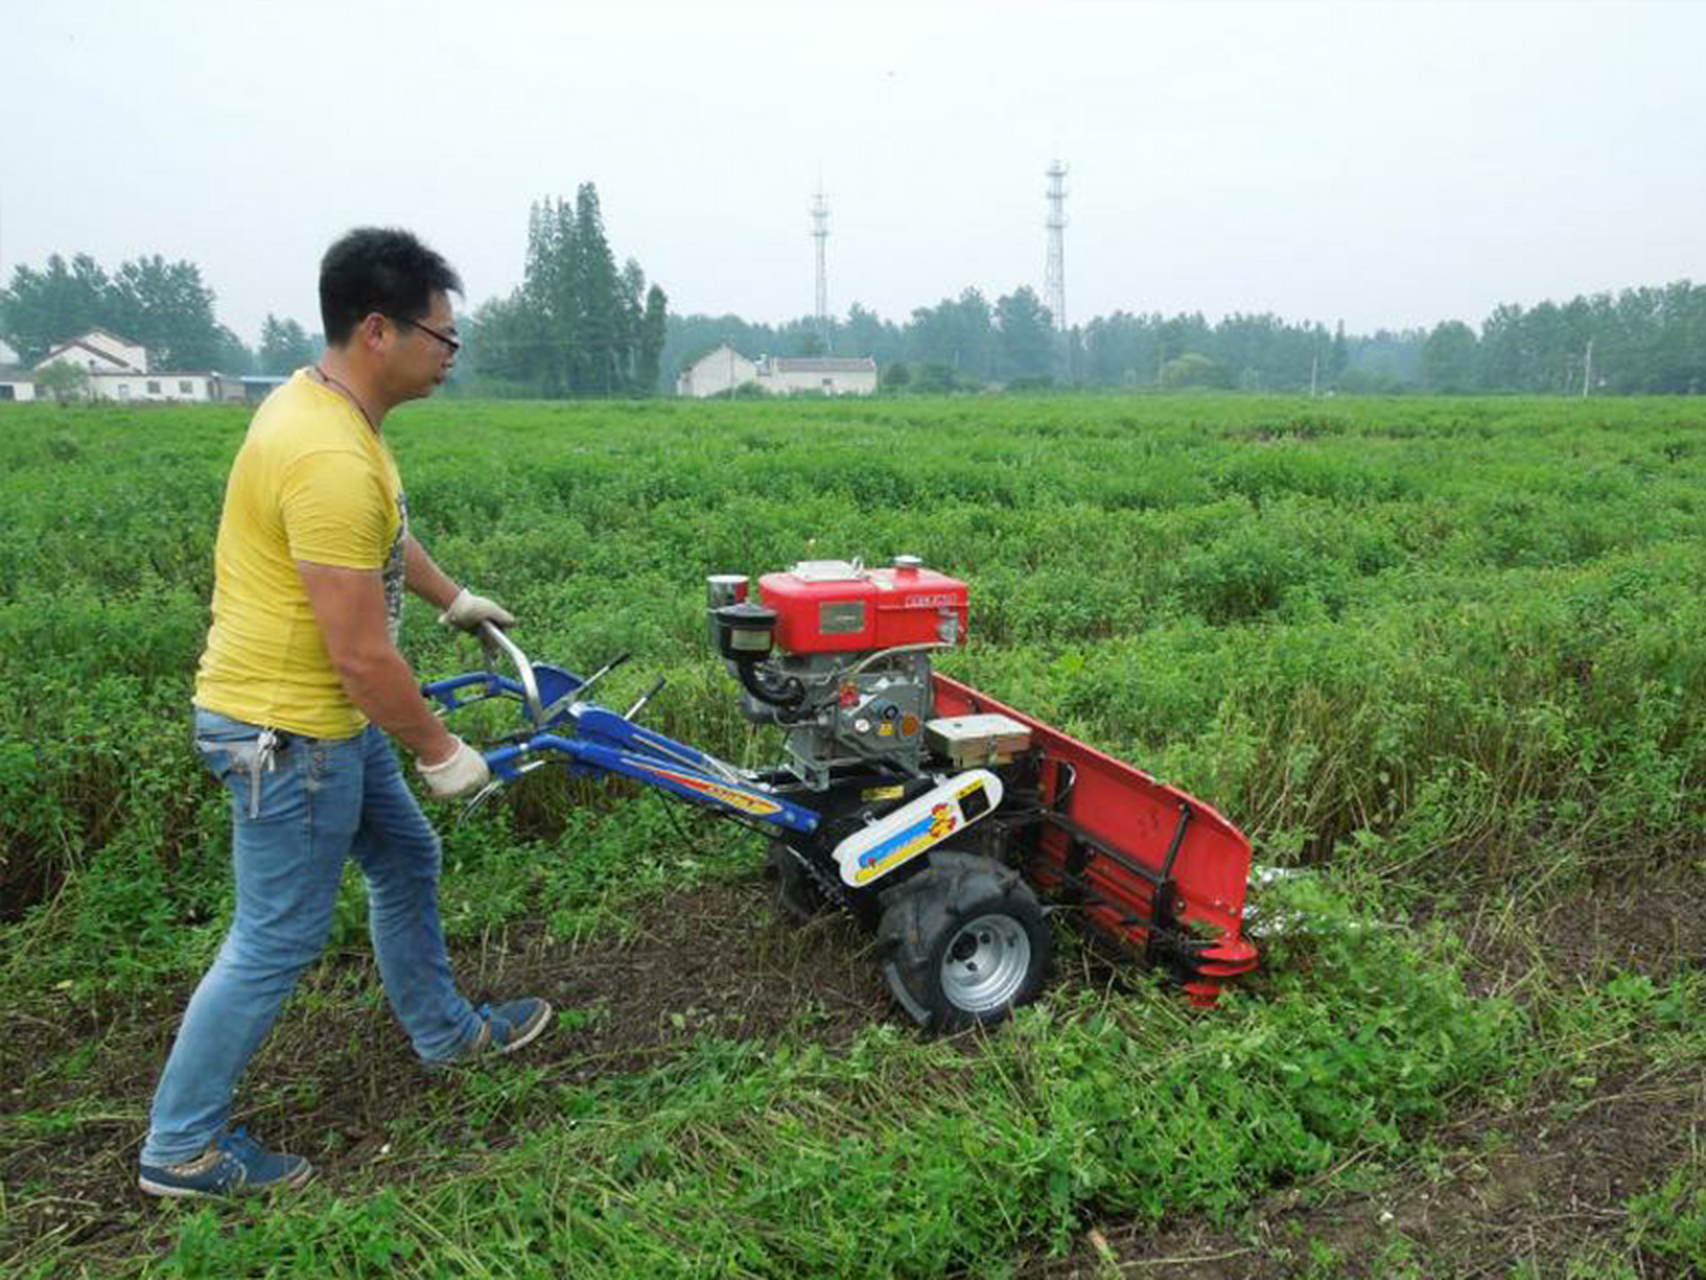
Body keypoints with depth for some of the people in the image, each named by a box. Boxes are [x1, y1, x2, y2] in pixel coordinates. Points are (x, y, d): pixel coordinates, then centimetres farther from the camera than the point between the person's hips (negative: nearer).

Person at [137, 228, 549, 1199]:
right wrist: (441, 752, -15)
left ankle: (446, 1030, 43)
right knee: (277, 943, 4)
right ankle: (183, 1147, 24)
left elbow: (381, 536, 22)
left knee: (407, 862, 22)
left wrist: (454, 597, 32)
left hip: (329, 716, 10)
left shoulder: (323, 400, 4)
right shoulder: (330, 459, -30)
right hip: (284, 732, -10)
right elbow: (363, 655, -28)